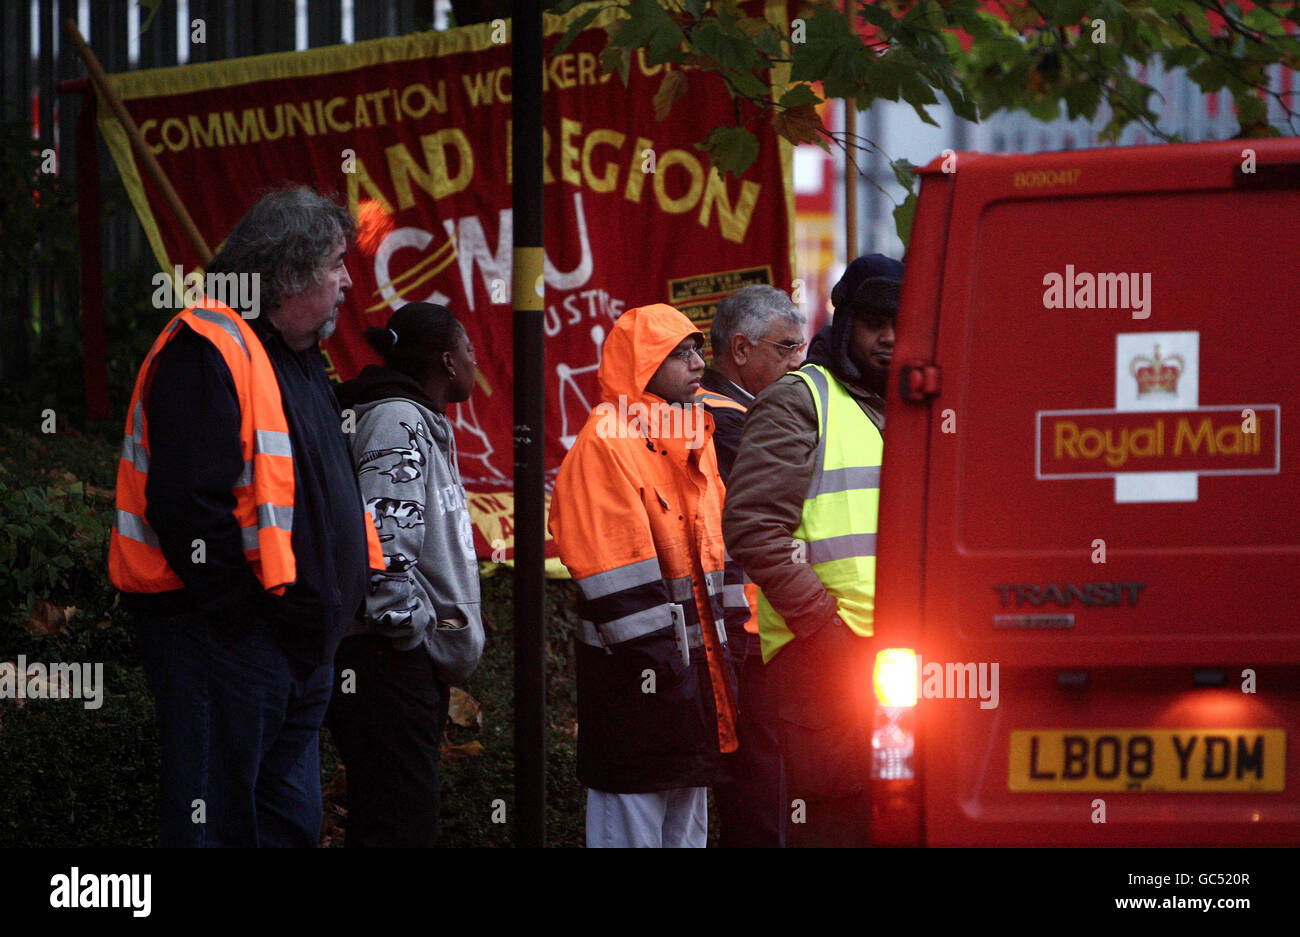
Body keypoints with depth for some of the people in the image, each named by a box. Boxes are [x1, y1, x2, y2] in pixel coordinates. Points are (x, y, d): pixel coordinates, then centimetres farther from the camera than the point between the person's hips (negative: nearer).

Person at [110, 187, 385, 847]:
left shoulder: (298, 359, 19)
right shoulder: (208, 349, -14)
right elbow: (188, 503, -23)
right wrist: (241, 610, -21)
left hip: (298, 643, 10)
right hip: (220, 638, -10)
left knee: (289, 825, 12)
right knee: (218, 825, -9)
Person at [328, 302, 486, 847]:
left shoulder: (423, 425, 21)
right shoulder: (397, 422, -13)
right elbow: (384, 542, -23)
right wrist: (415, 626, -16)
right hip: (390, 661, -11)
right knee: (402, 827, -15)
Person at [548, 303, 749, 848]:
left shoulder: (694, 439, 15)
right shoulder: (605, 444, -13)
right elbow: (614, 566, -18)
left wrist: (731, 625, 14)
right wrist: (652, 654, -21)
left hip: (697, 655, 9)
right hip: (636, 671, -9)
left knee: (688, 818, 13)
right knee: (632, 822, -5)